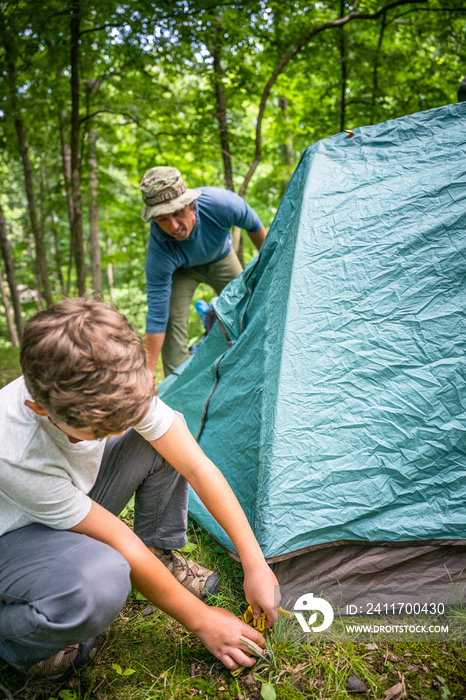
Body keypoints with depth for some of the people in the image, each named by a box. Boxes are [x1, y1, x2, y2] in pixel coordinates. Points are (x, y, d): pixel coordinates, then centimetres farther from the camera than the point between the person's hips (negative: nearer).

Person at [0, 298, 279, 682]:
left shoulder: (121, 388, -26)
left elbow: (198, 467, -20)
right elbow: (121, 544, -31)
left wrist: (255, 564, -19)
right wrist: (200, 619, -19)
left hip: (76, 501, 6)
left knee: (162, 442, -15)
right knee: (102, 580, -38)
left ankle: (162, 555, 6)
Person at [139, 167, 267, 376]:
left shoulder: (222, 203, -40)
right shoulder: (159, 252, -42)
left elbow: (254, 226, -15)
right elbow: (157, 315, -38)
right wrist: (147, 374, -38)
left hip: (221, 258, 3)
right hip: (180, 270, -2)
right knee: (173, 321, -22)